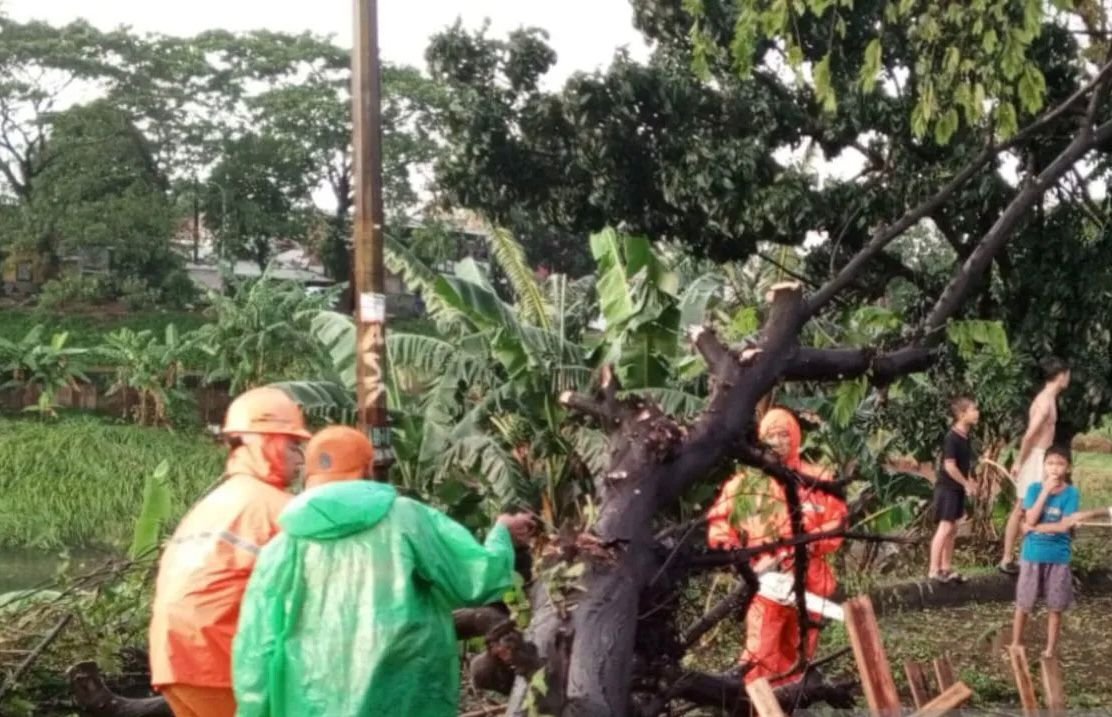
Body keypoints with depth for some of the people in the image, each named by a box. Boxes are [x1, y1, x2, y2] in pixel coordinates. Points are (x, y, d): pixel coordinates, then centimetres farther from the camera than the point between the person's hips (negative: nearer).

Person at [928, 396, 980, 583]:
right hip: (947, 488, -9)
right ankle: (934, 570, -5)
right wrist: (967, 484, -15)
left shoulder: (965, 437, 9)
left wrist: (970, 481, 7)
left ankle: (946, 568, 18)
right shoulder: (952, 438, -19)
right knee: (945, 527, -9)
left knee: (952, 529, 12)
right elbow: (949, 466, -22)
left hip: (957, 488, 9)